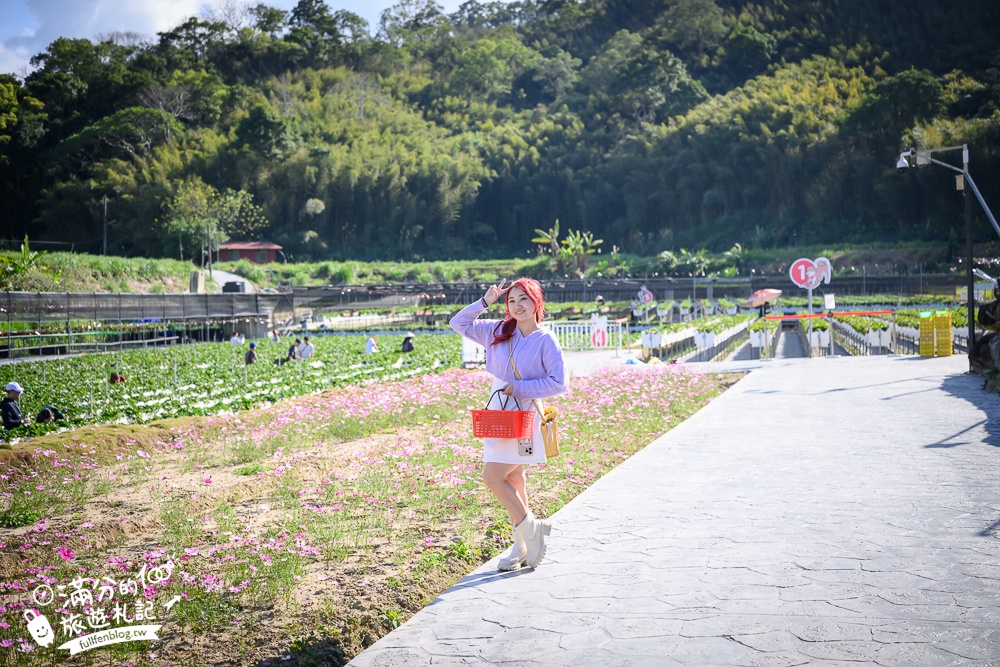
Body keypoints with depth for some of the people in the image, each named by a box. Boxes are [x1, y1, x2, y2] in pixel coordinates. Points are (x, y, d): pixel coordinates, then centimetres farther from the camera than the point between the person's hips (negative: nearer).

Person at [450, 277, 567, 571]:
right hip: (498, 413, 6)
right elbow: (459, 323, 12)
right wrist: (485, 302, 2)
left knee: (493, 476, -13)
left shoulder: (545, 340, -8)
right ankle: (523, 545, 21)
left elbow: (559, 383, -13)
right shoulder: (499, 331, 7)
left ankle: (529, 529, 5)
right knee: (512, 478, 11)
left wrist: (518, 388, -15)